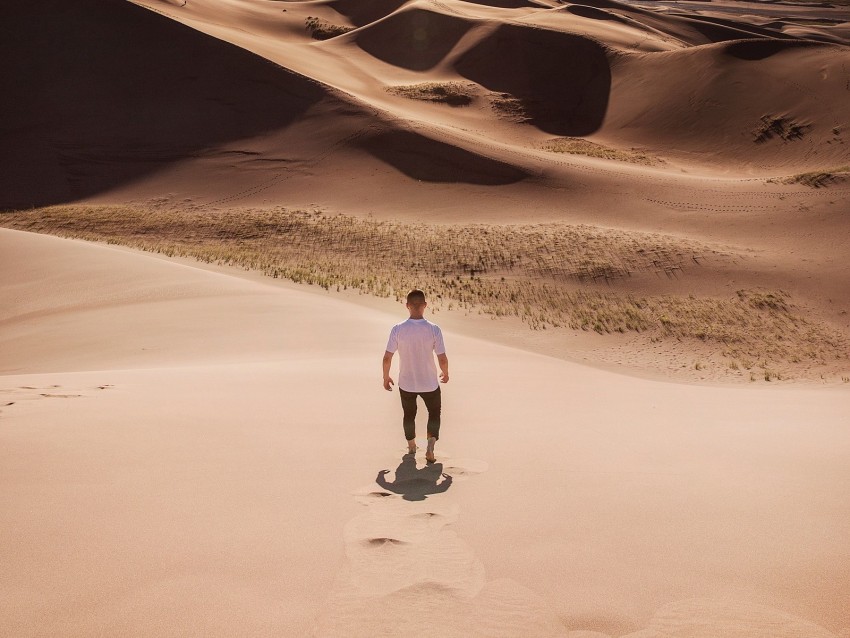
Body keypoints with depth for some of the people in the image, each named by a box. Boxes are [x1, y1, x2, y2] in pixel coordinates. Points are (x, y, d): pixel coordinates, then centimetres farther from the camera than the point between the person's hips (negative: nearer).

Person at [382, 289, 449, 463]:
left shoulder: (398, 329, -15)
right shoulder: (434, 329, -17)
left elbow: (387, 358, -11)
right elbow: (442, 359, -13)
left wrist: (386, 377, 6)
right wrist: (445, 374, 8)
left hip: (406, 383, 1)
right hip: (430, 383, -1)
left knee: (409, 415, 24)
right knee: (434, 413, 22)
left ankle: (411, 446, 42)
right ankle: (430, 446, 5)